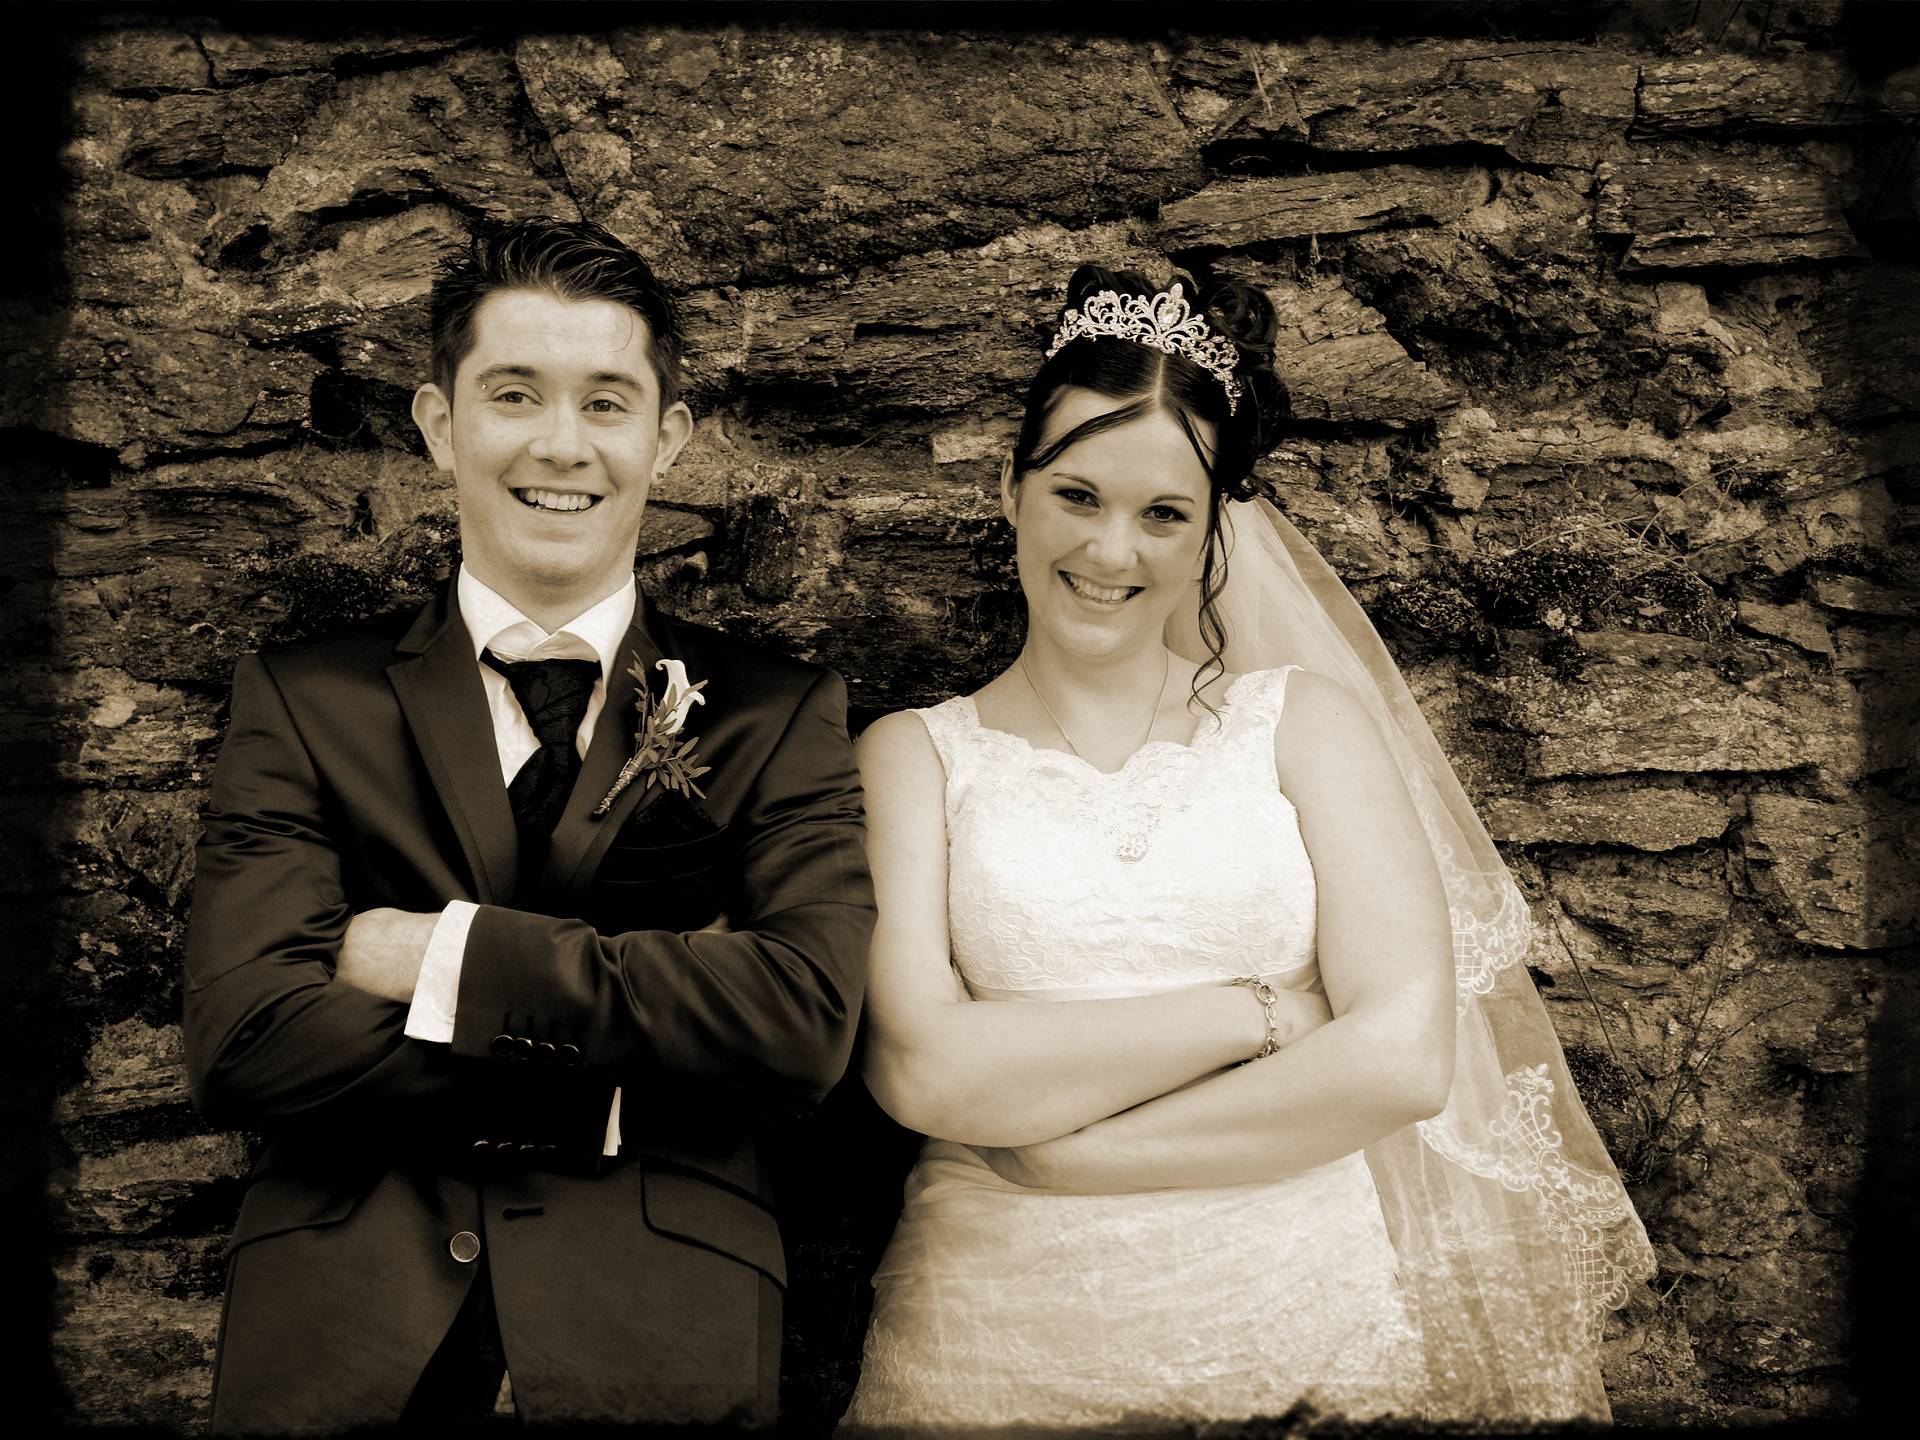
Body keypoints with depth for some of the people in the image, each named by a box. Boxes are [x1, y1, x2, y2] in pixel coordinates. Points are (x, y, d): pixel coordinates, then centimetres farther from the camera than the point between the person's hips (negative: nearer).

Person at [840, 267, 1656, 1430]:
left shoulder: (1304, 719, 4)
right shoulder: (916, 754, 3)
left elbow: (1407, 1058, -7)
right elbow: (924, 1070, -11)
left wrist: (1064, 1147, -10)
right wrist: (1263, 1011, -10)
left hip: (1320, 1316, 0)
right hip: (1011, 1342, 0)